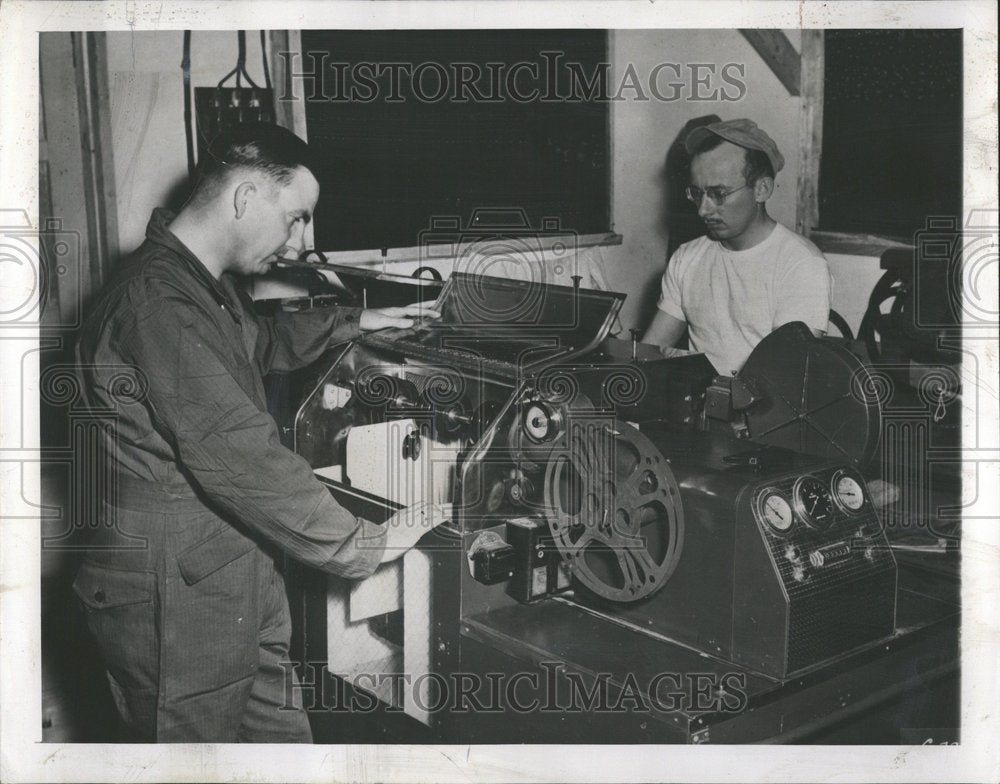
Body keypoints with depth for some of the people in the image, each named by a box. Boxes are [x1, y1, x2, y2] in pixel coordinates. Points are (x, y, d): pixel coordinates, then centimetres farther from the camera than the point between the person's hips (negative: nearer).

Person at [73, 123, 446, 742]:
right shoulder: (161, 303, -25)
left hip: (241, 584, 10)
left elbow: (262, 344, 34)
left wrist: (355, 321, 23)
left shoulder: (208, 286, 11)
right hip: (177, 599, -10)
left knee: (283, 735, 14)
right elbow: (238, 459, -30)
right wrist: (365, 545, -22)